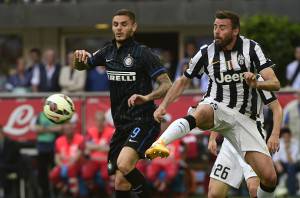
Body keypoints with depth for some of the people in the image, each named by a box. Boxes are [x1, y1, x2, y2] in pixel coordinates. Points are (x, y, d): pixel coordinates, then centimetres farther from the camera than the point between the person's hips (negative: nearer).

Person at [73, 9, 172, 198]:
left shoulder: (143, 53, -9)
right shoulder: (109, 52, 10)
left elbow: (167, 85, -13)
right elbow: (81, 66, 22)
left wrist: (146, 97, -31)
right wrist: (80, 57, -2)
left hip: (143, 121, -7)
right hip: (121, 124, 7)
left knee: (123, 164, -30)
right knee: (120, 183, 7)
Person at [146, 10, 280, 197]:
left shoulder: (251, 48, 0)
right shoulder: (207, 53, 2)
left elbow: (275, 84, -5)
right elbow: (183, 81, 15)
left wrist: (256, 84, -27)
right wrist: (163, 106, 2)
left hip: (245, 118, 1)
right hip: (216, 107, -1)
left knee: (269, 178, -11)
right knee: (203, 113, -42)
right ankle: (159, 144, -64)